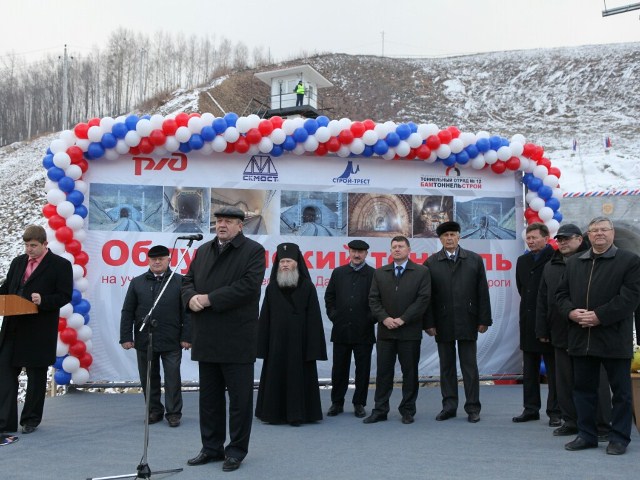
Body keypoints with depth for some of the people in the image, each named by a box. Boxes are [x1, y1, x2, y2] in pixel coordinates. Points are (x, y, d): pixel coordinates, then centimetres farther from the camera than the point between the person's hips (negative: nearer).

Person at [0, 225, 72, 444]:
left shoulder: (60, 265, -5)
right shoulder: (18, 262, 12)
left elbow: (65, 296, -8)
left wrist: (43, 301, -24)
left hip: (39, 332, -5)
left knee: (36, 376, 9)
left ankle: (31, 419, 23)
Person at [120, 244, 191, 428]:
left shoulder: (179, 281, 1)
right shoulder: (137, 283, 8)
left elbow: (186, 312, -1)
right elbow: (127, 312, 7)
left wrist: (186, 337, -7)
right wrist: (126, 337, -1)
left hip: (171, 342, -2)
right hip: (144, 341, 2)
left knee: (172, 379, 3)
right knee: (148, 379, 10)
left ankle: (174, 413, 13)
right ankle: (154, 411, 23)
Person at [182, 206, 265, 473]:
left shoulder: (253, 251, -4)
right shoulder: (203, 250, 16)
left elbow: (248, 286, -17)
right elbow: (188, 280, 15)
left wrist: (209, 299, -17)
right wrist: (191, 297, -9)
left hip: (237, 338, -6)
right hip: (207, 338, 6)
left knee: (239, 396, 2)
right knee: (209, 396, 13)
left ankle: (236, 450, 14)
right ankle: (211, 447, 25)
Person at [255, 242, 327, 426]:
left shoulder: (307, 287, -2)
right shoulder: (272, 288, 6)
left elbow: (314, 318, -4)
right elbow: (265, 318, 7)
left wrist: (313, 347, -9)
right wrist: (263, 345, 1)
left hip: (299, 340, -2)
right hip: (276, 341, 3)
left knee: (297, 377, 2)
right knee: (275, 377, 6)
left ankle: (296, 414, 10)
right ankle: (274, 413, 16)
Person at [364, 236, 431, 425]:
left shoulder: (421, 272, 2)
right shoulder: (380, 273, 11)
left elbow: (423, 299, -7)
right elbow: (373, 299, 6)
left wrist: (403, 319, -12)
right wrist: (384, 318, -10)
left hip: (410, 331, -2)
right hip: (385, 331, 2)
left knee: (409, 372, 4)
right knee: (383, 372, 4)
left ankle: (408, 411, 14)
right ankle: (380, 410, 10)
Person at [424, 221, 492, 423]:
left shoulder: (474, 260, 3)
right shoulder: (431, 263, 3)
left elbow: (482, 292, 2)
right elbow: (427, 295, 1)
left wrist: (484, 320, -3)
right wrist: (429, 323, -4)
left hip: (467, 322, -1)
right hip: (442, 323, 1)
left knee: (470, 366, 4)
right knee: (447, 366, 8)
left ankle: (473, 407, 11)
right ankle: (449, 406, 17)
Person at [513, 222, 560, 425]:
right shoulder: (522, 261, 10)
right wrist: (529, 304, 12)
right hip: (528, 322, 6)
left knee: (553, 369, 2)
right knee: (529, 369, 11)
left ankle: (555, 411, 8)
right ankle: (531, 409, 19)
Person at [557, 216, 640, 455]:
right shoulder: (573, 263, 13)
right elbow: (561, 293, 13)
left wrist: (599, 316, -18)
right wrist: (571, 312, -7)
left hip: (614, 338, -4)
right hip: (581, 337, 5)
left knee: (620, 390, 5)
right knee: (583, 388, 10)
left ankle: (619, 437, 15)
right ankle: (587, 434, 20)